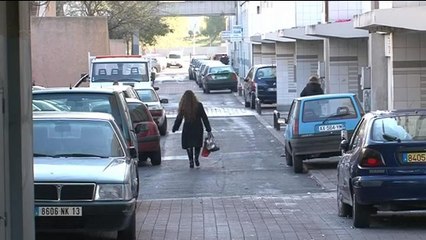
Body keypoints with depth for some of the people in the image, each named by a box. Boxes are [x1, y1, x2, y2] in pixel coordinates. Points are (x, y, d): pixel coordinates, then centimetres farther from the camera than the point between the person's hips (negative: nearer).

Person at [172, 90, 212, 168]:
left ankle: (191, 161, 9)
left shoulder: (183, 107, -10)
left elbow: (178, 119, -3)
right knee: (198, 145, 19)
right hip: (198, 129, 0)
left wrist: (174, 129, 9)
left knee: (188, 145, 13)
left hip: (187, 129, 0)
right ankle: (196, 159, 15)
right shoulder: (199, 105, -10)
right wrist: (208, 129, 0)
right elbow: (204, 118, -5)